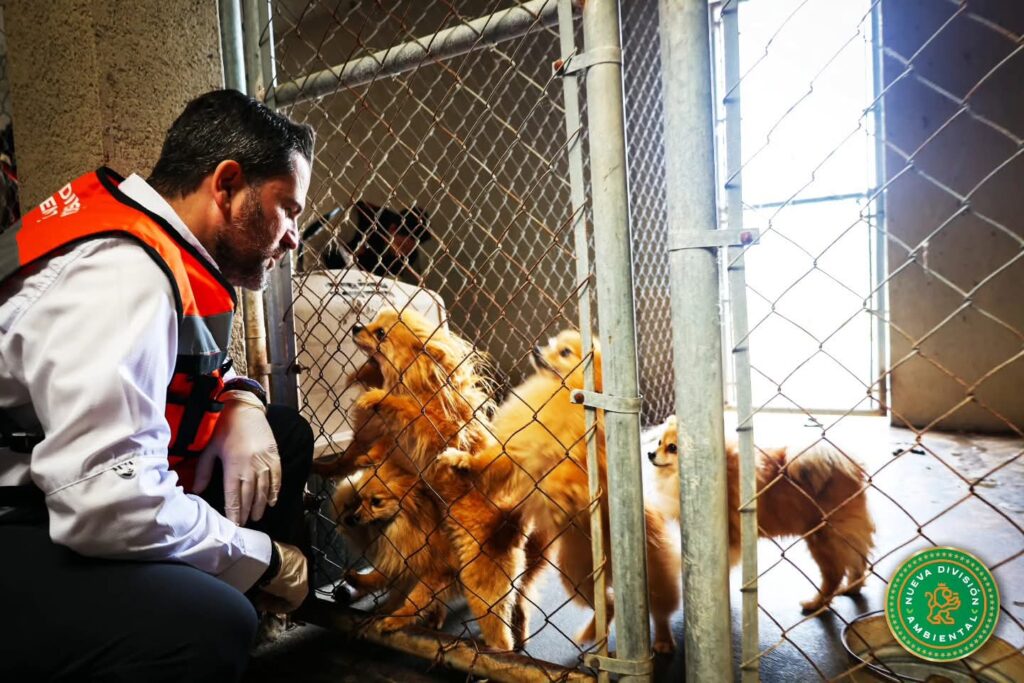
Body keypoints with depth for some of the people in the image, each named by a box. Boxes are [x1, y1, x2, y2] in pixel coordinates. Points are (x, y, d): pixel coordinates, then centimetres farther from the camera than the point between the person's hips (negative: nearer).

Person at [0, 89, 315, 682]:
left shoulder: (160, 247, 4)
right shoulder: (123, 273, -25)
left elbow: (207, 369, 19)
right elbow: (111, 501, -34)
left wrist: (243, 409, -5)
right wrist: (263, 558, -18)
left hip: (64, 484, 10)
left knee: (285, 435, 6)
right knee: (210, 626, -35)